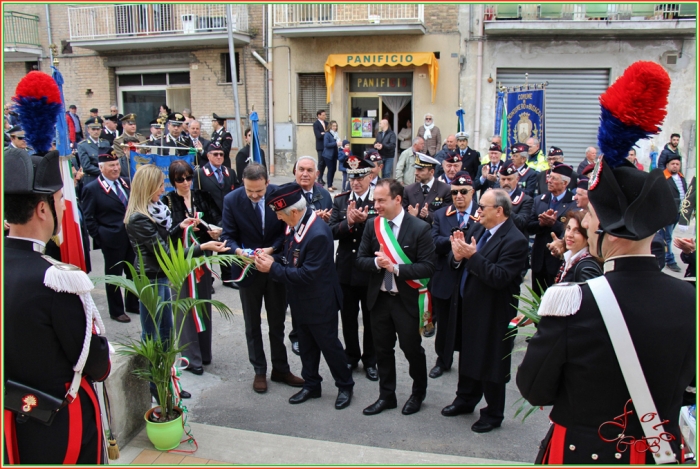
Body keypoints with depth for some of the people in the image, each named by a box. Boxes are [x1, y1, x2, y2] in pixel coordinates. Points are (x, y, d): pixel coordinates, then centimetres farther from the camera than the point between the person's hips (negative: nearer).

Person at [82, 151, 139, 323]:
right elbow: (88, 218, -8)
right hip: (112, 240, -6)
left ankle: (132, 304, 32)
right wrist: (99, 237, -11)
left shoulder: (125, 183, 8)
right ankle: (116, 311, 22)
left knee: (134, 273, 16)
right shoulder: (92, 189, -9)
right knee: (113, 275, 8)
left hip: (132, 237, 6)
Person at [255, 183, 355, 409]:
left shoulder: (318, 235, -31)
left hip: (319, 304, -8)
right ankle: (311, 385, 39)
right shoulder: (294, 226, -4)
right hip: (301, 302, 8)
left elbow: (307, 274, -29)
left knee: (329, 346, 10)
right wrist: (271, 261, -14)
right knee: (306, 347, 21)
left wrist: (273, 268, -25)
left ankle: (345, 386, 31)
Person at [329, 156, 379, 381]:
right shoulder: (340, 200, 2)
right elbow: (332, 231, -7)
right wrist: (348, 223, -25)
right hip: (345, 268, 3)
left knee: (371, 319, 12)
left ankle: (370, 360, 29)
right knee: (348, 317, 16)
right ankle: (351, 356, 35)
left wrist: (364, 221, -32)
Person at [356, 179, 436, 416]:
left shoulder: (420, 228, -13)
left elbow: (428, 267, -16)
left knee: (412, 348, 11)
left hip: (406, 299, -4)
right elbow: (360, 260, 2)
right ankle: (386, 396, 31)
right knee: (382, 349, 14)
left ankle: (418, 393, 34)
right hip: (379, 298, 4)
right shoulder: (372, 225, 0)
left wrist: (395, 267, -25)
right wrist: (377, 263, -19)